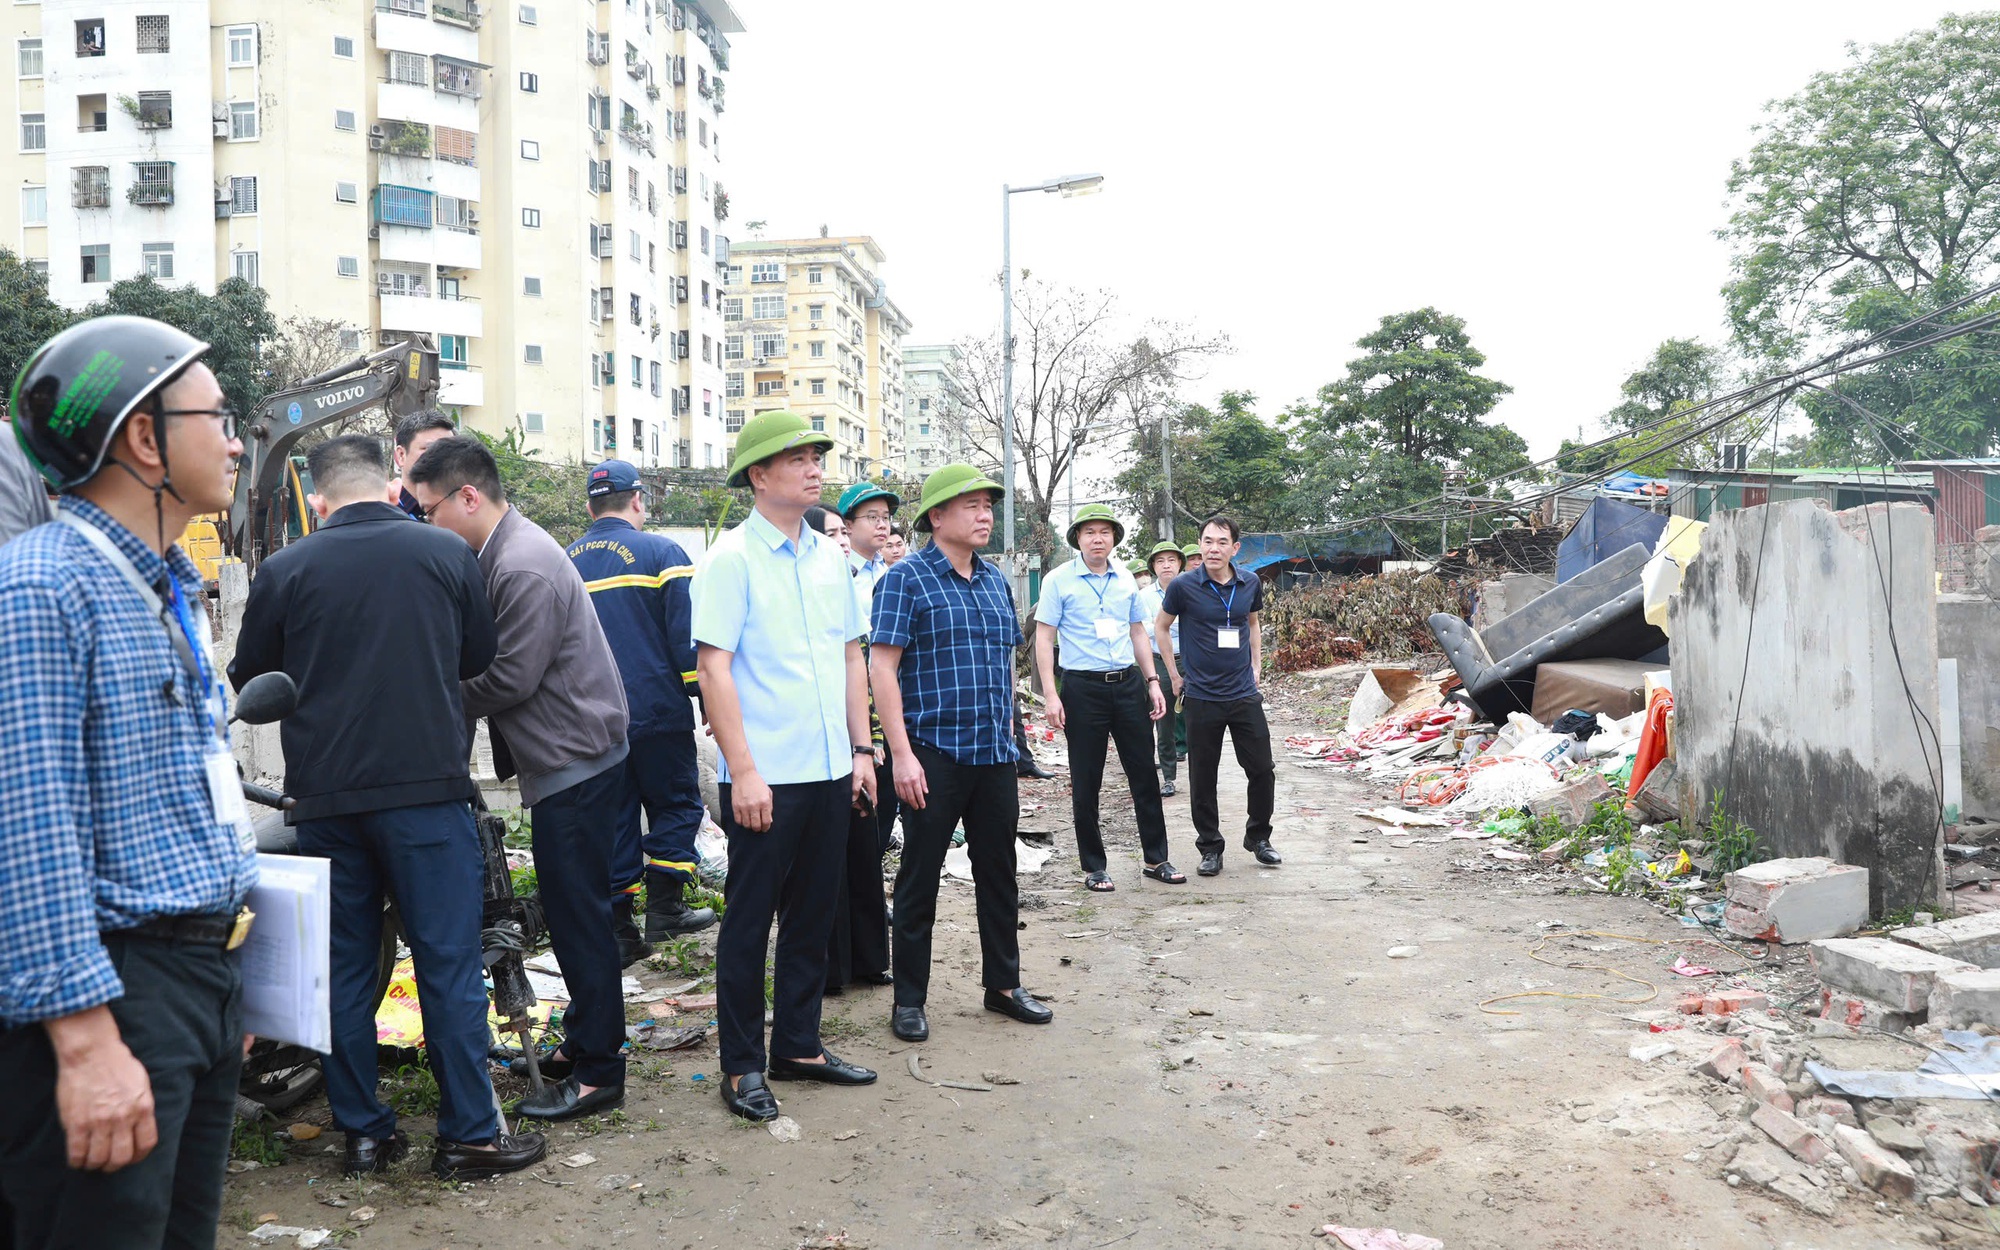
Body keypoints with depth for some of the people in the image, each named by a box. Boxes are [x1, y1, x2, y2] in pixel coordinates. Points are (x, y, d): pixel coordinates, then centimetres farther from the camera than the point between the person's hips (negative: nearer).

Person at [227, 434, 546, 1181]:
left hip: (324, 797, 2)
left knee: (345, 966, 12)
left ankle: (363, 1133, 20)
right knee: (449, 964, 4)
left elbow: (249, 684, 11)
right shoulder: (447, 555, -2)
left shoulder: (284, 571, -1)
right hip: (428, 788, -1)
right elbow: (480, 662, 12)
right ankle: (468, 1135, 9)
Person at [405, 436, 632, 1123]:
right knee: (569, 910, 18)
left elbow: (511, 678, -20)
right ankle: (584, 1037, 30)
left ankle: (597, 1071, 5)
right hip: (564, 762, 10)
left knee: (578, 912, -4)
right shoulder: (506, 552, 13)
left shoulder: (524, 566, -20)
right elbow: (492, 661, 17)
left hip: (575, 765, -10)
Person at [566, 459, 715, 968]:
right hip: (657, 713, -4)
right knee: (675, 806, 11)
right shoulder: (660, 551, -6)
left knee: (613, 821, 10)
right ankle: (665, 908, 7)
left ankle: (618, 932, 12)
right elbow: (688, 635, -12)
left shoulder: (564, 563, 8)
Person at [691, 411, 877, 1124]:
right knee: (749, 921, 4)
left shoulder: (830, 557, 11)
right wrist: (744, 772, -17)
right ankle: (742, 1066, 16)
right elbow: (713, 669, -12)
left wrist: (861, 749, 10)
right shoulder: (731, 558, -8)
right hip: (763, 777, -6)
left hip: (829, 771, 6)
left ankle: (798, 1046, 27)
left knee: (812, 916, 14)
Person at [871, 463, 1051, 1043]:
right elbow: (882, 666, -13)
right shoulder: (907, 578, -8)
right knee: (920, 877, 4)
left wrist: (1007, 730, 17)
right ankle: (909, 999, 16)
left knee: (998, 871, 14)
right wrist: (902, 754, -18)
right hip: (934, 753, -6)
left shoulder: (995, 579, 12)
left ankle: (1003, 983, 28)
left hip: (995, 754, 6)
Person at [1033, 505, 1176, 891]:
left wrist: (1152, 682, 10)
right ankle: (1093, 867, 16)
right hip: (1083, 688, -4)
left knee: (1144, 774, 8)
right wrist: (1051, 695, -12)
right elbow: (1044, 639, -5)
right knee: (1086, 783, 4)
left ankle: (1156, 859, 20)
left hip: (1128, 685, 4)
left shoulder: (1126, 580, 9)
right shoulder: (1059, 580, -4)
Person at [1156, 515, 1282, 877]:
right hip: (1202, 698, -3)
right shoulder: (1184, 586, -9)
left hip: (1245, 696, 3)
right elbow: (1161, 628, 5)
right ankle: (1210, 848, 19)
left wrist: (1255, 667, 13)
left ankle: (1258, 838, 26)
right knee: (1203, 778, 5)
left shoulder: (1250, 583, 2)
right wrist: (1174, 676, 3)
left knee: (1262, 770, 6)